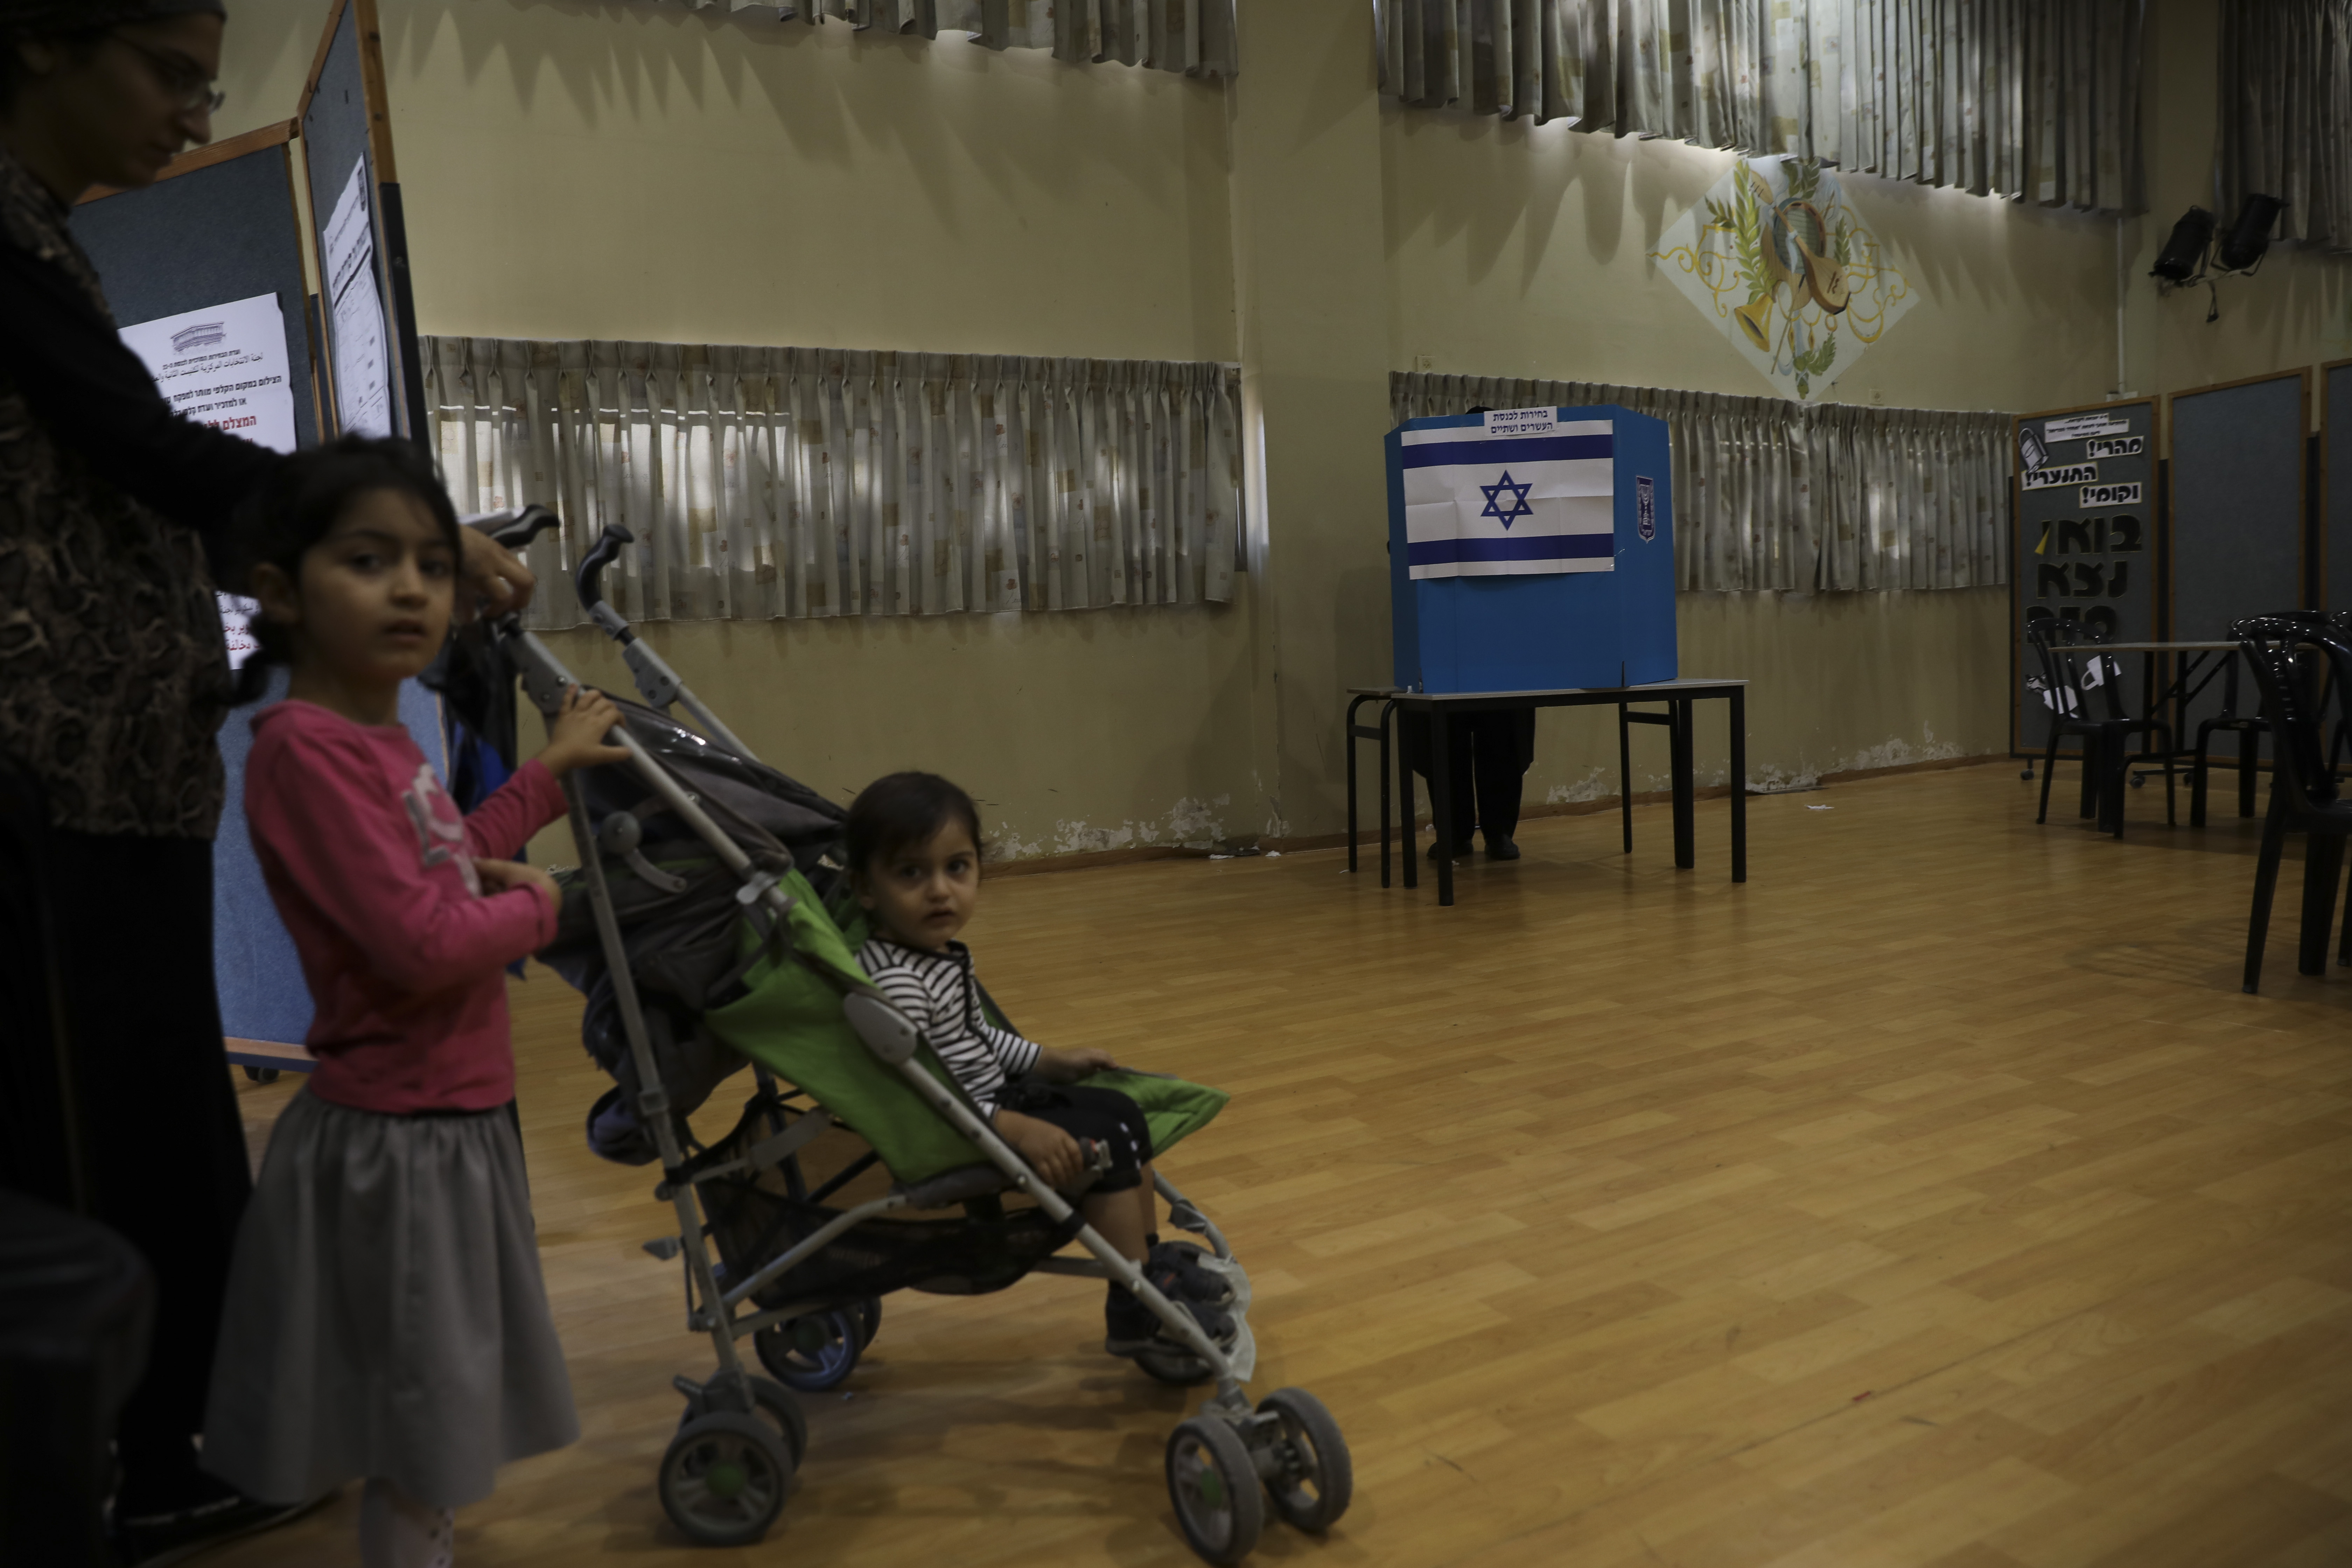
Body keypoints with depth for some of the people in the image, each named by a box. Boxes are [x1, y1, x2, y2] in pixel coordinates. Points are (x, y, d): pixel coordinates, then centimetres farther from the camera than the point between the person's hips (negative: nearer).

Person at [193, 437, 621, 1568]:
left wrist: (555, 766, 26)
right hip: (396, 1143, -10)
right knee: (424, 1446, 9)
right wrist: (537, 907, -12)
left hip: (451, 1119, 10)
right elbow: (420, 942, -31)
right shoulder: (306, 747, -24)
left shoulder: (379, 736, 7)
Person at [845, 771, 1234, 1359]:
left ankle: (1149, 1258, 29)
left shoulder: (946, 956, 5)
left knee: (1119, 1112, 16)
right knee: (1102, 1144, -16)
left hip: (989, 1101, 11)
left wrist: (1049, 1062, 16)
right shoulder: (893, 981, -28)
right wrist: (1014, 1128, -35)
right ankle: (1136, 1311, -6)